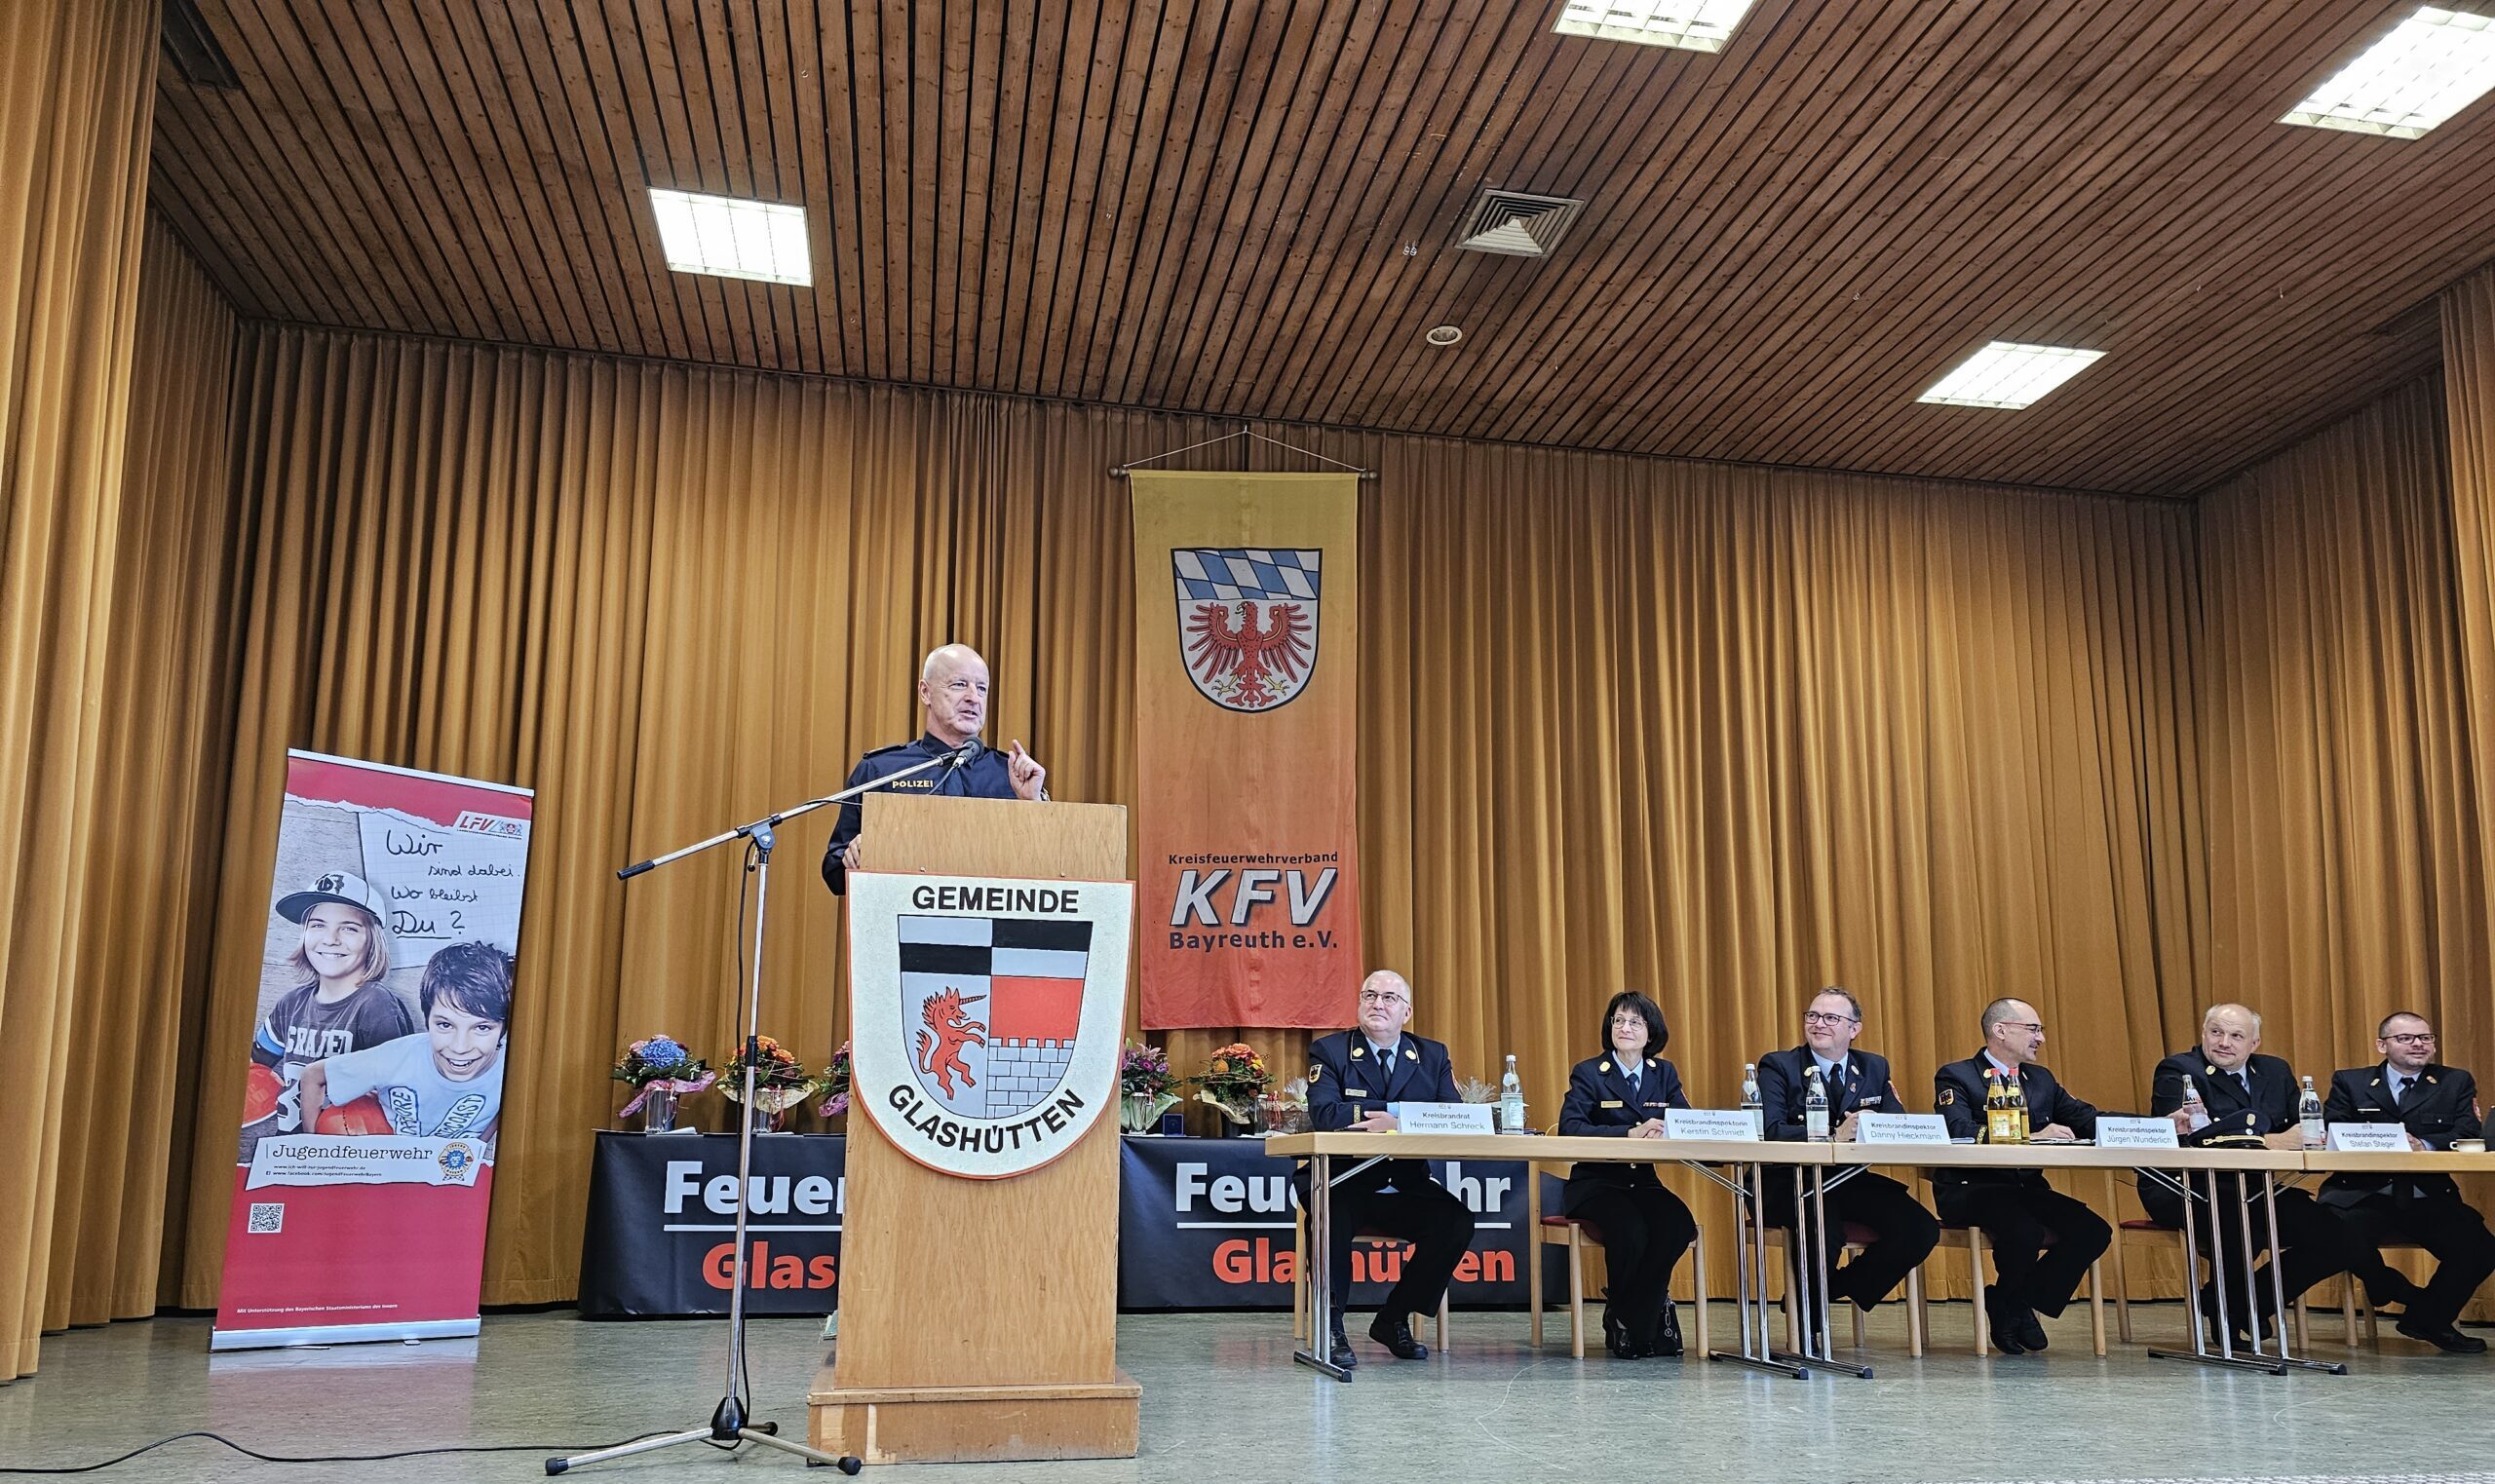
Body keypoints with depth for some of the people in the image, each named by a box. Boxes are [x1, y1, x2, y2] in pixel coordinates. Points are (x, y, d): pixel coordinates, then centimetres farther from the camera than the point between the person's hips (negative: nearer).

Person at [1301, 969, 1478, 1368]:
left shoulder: (1433, 1056, 10)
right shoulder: (1329, 1050, 0)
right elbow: (1324, 1114, -18)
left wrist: (1397, 1122, -23)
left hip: (1406, 1186, 4)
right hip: (1344, 1186, -4)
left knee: (1457, 1220, -21)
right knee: (1333, 1218, -35)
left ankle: (1394, 1320, -1)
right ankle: (1330, 1327, -14)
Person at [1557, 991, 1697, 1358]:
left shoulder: (1664, 1073, 10)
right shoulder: (1588, 1073, -4)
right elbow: (1570, 1128, -20)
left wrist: (1663, 1132, -24)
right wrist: (1630, 1133, -30)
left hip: (1643, 1183, 4)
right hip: (1593, 1184, -4)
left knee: (1679, 1224, -27)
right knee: (1631, 1229, -34)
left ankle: (1627, 1323, -9)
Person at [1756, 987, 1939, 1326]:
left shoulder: (1875, 1067, 12)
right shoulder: (1777, 1066, -3)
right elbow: (1770, 1130, -17)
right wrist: (1835, 1136, -28)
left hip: (1852, 1183, 5)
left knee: (1921, 1229, -17)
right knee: (1827, 1231, -35)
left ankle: (1838, 1289, 5)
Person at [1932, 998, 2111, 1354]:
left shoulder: (2041, 1079, 16)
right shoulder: (1955, 1077, -5)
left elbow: (2089, 1121, 7)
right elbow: (1961, 1133, -22)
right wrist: (2033, 1137, -31)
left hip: (2028, 1190, 7)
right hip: (1969, 1191, -7)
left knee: (2094, 1230, -17)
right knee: (2024, 1231, -34)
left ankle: (2021, 1303, 2)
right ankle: (2008, 1304, 1)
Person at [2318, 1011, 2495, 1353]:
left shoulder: (2456, 1082, 13)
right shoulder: (2349, 1082, 9)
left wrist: (2424, 1145, -21)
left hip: (2430, 1198, 2)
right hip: (2363, 1196, -2)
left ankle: (2427, 1318, 8)